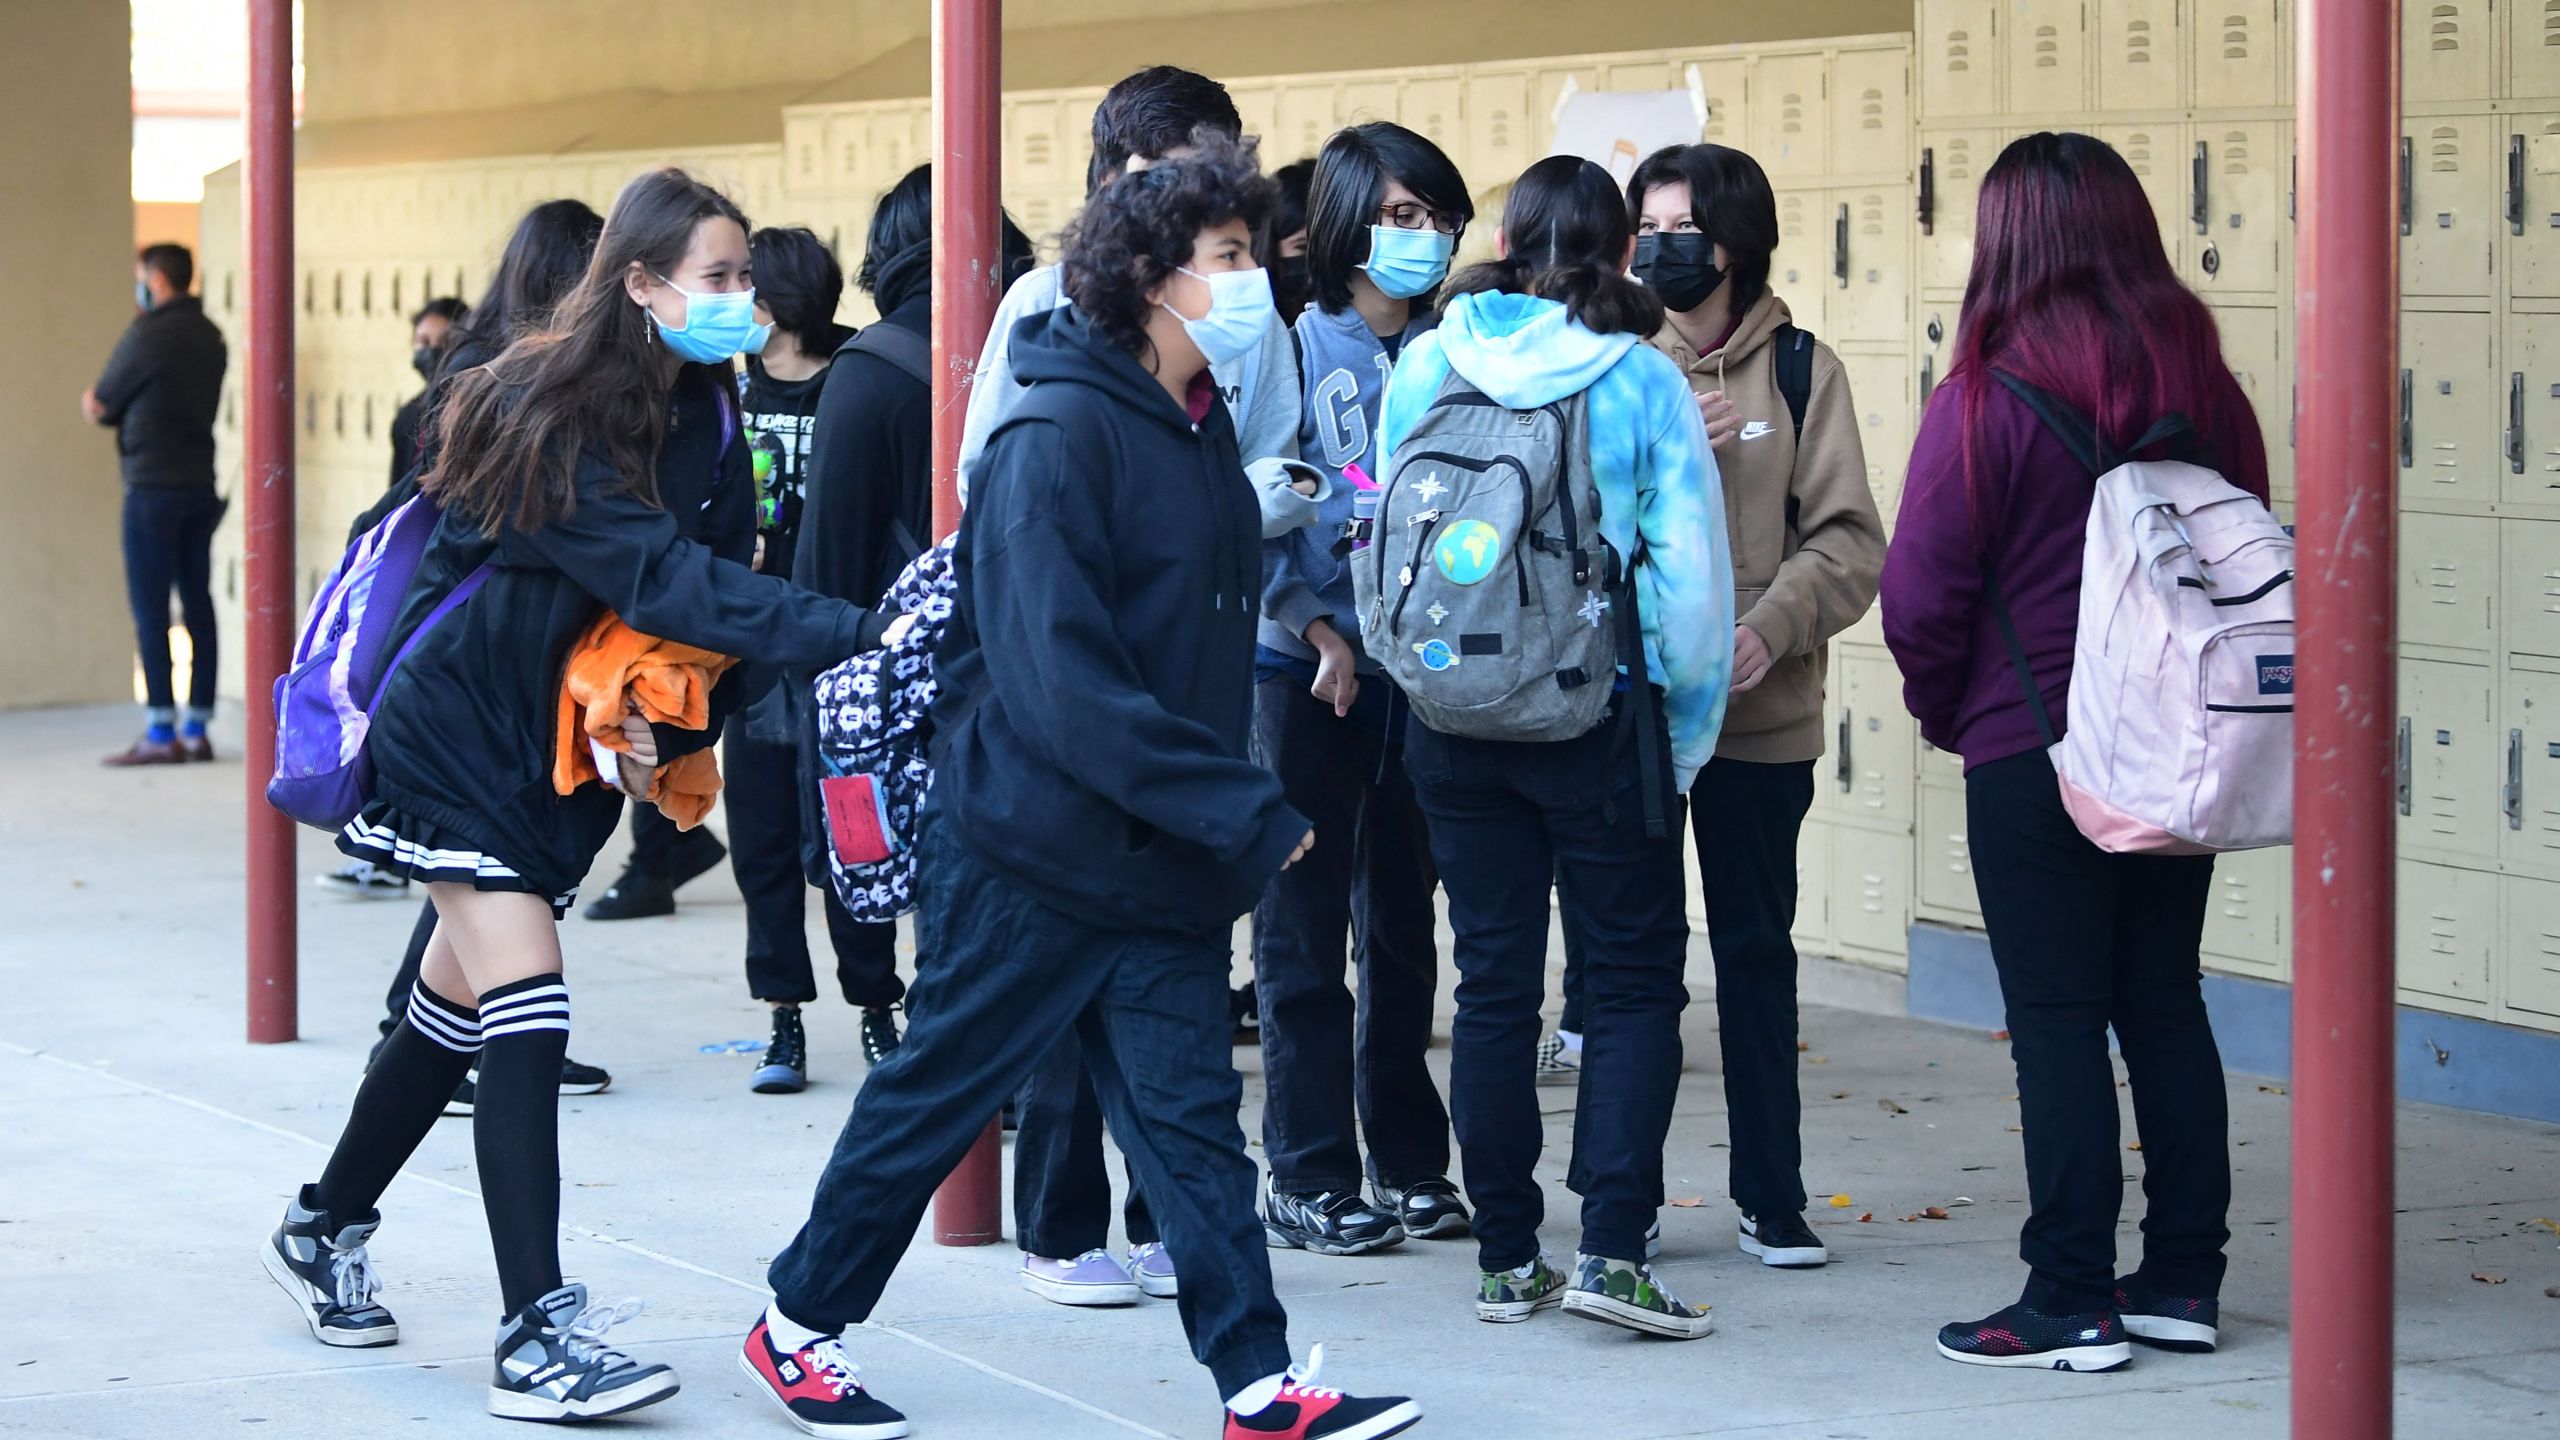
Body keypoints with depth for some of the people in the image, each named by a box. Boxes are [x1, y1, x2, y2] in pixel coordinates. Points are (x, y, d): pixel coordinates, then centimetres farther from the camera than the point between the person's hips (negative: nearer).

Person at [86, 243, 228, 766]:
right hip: (203, 484, 8)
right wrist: (110, 403, 9)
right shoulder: (209, 336, 11)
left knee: (150, 610, -4)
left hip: (154, 487, -8)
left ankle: (161, 733, -5)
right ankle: (197, 730, 10)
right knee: (198, 605, 8)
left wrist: (95, 401, 18)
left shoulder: (148, 336, -12)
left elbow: (98, 407, -4)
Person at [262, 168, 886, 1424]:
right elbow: (663, 576, -35)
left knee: (460, 1008, 16)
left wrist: (668, 722, -17)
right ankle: (535, 1340, -16)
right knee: (524, 1011, -15)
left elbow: (707, 580, 2)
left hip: (568, 744, 8)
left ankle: (324, 1230, 36)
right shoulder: (544, 417, -25)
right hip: (462, 732, -8)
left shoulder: (704, 412, -2)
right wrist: (857, 635, -44)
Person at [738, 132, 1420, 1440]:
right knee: (935, 1094, 5)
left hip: (1163, 865, 7)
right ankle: (798, 1322, 22)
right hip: (1033, 851, -7)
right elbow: (1057, 680, -25)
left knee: (1192, 1114, 4)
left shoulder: (1202, 430, 10)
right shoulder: (1056, 437, -18)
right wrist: (1245, 814, -24)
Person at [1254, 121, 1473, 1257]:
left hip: (1424, 670, 4)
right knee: (1304, 927, 0)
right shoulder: (1293, 349, -4)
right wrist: (1316, 629, -13)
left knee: (1404, 920, 11)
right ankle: (1308, 1179, 6)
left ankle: (1409, 1165, 18)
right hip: (1308, 673, -4)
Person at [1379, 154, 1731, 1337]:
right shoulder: (1644, 384, -7)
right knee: (1636, 980, 5)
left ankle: (1506, 1256, 12)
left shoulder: (1427, 367, 0)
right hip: (1601, 717, -3)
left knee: (1493, 983, 10)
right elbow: (1692, 572, -7)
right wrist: (1688, 729, 3)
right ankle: (1613, 1249, -6)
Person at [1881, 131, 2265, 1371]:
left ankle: (2070, 1303, 0)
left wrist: (1944, 711, 6)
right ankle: (2182, 1279, 17)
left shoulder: (1986, 402, -13)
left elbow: (1922, 595, -11)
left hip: (2033, 755, -5)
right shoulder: (2207, 393, 3)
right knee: (2165, 1003, 13)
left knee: (2057, 1022, -1)